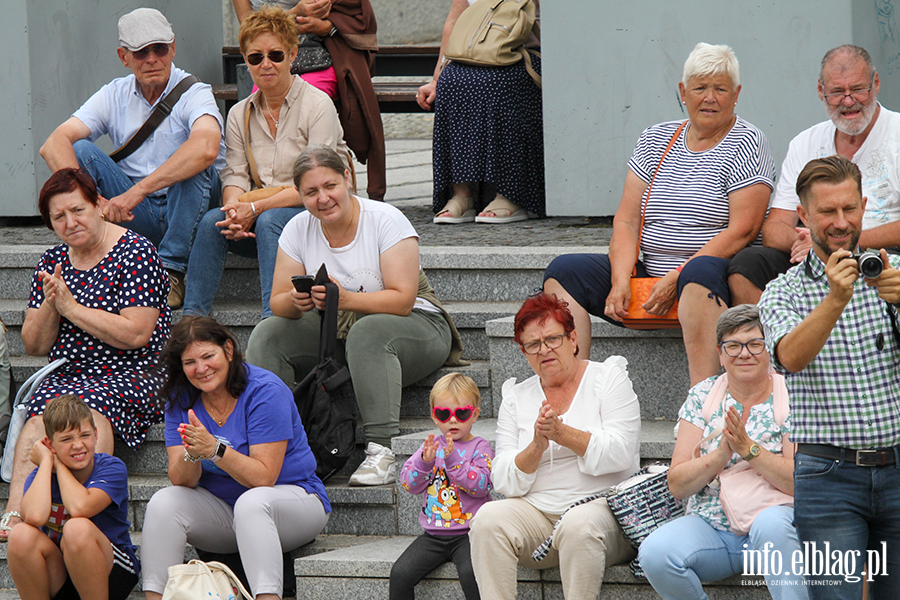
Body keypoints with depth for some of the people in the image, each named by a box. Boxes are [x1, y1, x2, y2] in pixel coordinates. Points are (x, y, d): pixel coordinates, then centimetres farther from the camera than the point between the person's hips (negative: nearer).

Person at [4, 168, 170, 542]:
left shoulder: (134, 252, -2)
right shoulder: (52, 263, 15)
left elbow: (136, 335, -12)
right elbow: (33, 346, 15)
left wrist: (71, 308, -9)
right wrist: (50, 306, -5)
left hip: (129, 376, -4)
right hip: (65, 377, 4)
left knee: (90, 406, -37)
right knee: (40, 417, -30)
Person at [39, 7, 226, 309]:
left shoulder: (193, 93, -12)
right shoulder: (115, 95, 1)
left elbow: (206, 148, -36)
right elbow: (53, 145, -12)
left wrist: (136, 192, -41)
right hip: (136, 217, 3)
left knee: (193, 163, -31)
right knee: (80, 150, -15)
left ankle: (171, 272, -25)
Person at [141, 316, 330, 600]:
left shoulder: (264, 391, -16)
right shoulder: (182, 399, -1)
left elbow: (263, 478, -22)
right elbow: (181, 481, -9)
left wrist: (214, 449, -34)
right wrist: (191, 455, -31)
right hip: (221, 508, 5)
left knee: (251, 502, -37)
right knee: (163, 503, -20)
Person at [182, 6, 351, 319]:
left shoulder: (317, 106, -5)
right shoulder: (240, 114, 13)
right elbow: (235, 176, 4)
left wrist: (255, 208, -21)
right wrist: (235, 212, -21)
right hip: (258, 221, 4)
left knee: (269, 220, -35)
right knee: (213, 219, -25)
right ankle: (192, 317, -31)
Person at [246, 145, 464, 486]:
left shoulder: (386, 221, -16)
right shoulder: (298, 230, -2)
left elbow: (402, 300, -23)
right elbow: (278, 302, -2)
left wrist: (345, 299, -38)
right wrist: (296, 302, -27)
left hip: (415, 327, -5)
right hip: (338, 331, 5)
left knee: (368, 332, -39)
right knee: (267, 336, -15)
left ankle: (380, 453, -45)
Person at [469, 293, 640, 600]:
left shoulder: (608, 377, 7)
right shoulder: (516, 397, 15)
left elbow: (620, 455, -7)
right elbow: (504, 482, 5)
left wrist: (563, 434, -18)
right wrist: (536, 447, -13)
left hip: (602, 505, -3)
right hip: (536, 513, 3)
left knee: (579, 525, -37)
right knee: (488, 518, -26)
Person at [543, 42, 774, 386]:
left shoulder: (747, 144, -1)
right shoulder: (655, 140, 14)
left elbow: (742, 230, -11)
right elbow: (627, 220, 8)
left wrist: (676, 279, -18)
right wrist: (621, 282, -10)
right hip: (647, 277, 6)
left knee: (701, 271, -40)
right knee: (564, 270, -10)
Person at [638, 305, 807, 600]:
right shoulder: (702, 396, 5)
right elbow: (677, 485, -1)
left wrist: (748, 448, -23)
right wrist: (722, 454, -18)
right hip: (711, 528, 3)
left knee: (771, 523, -38)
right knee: (655, 552, -26)